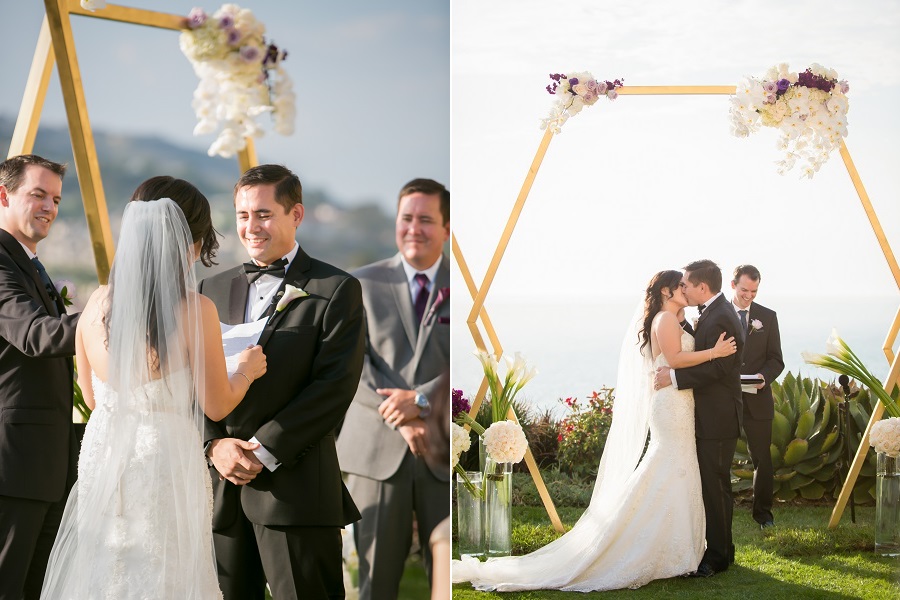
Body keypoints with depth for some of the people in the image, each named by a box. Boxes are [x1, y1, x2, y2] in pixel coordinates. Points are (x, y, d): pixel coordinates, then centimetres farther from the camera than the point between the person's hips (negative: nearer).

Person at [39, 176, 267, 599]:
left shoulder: (97, 304, -2)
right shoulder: (194, 310, -16)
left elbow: (92, 398, 10)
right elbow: (217, 405, -6)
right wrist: (246, 370, 13)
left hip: (101, 459, 5)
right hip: (164, 463, -5)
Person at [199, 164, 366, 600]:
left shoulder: (336, 290, 0)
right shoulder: (214, 289, 16)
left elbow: (335, 385, -9)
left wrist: (263, 449, -14)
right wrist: (214, 443, -6)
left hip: (295, 484, -4)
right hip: (220, 483, 5)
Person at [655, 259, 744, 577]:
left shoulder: (719, 318, -18)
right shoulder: (712, 312, 15)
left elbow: (715, 369, -24)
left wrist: (675, 376, -24)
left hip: (717, 420, -11)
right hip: (710, 417, 11)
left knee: (715, 488, -4)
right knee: (712, 486, 16)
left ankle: (717, 557, 3)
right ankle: (718, 549, 25)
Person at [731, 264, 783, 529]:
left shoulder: (768, 317, 7)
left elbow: (776, 360, 7)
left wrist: (764, 376, -14)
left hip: (757, 398, 1)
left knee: (762, 458, 7)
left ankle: (763, 512, 19)